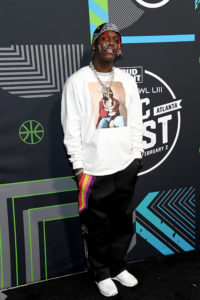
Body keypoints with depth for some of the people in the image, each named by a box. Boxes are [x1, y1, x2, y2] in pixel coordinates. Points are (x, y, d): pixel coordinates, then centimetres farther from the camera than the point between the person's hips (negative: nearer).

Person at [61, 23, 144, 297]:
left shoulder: (127, 80, 9)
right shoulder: (77, 81, -5)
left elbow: (136, 121, 12)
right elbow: (71, 128, -6)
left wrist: (137, 156, 8)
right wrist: (78, 167, -9)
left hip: (126, 166, 4)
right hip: (94, 170, -4)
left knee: (123, 222, 15)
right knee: (96, 227, 8)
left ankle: (118, 267, 36)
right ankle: (102, 274, 29)